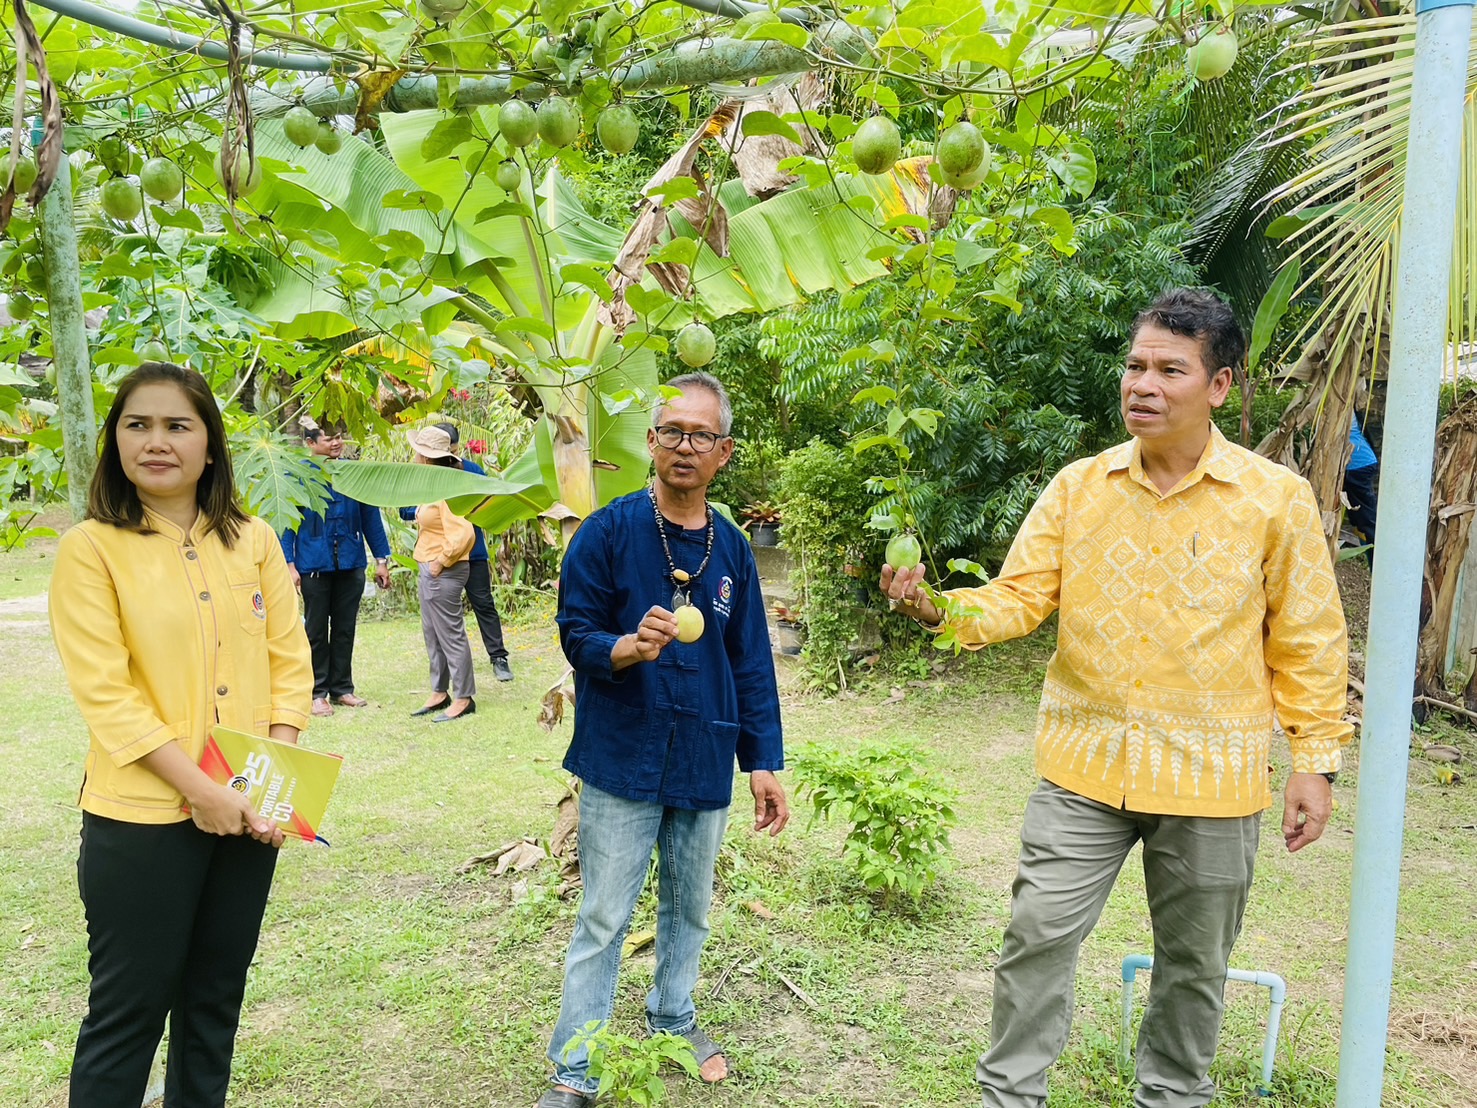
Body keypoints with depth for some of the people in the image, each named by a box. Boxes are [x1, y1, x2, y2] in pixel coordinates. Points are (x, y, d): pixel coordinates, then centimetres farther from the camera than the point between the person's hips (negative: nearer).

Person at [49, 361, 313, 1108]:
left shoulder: (253, 541, 4)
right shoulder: (91, 547, -8)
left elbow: (289, 660, 4)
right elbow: (105, 692, -14)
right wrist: (201, 789, -18)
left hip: (247, 812, 4)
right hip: (141, 817, -4)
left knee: (216, 998, 18)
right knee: (129, 1008, 9)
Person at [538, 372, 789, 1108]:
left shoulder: (732, 548, 2)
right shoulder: (607, 532, -9)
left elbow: (751, 663, 6)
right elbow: (574, 634, -8)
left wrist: (763, 762, 4)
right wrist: (626, 647, -29)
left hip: (705, 766, 4)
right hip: (621, 763, -4)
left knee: (690, 907, 18)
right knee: (603, 920, 4)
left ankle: (673, 1019, 41)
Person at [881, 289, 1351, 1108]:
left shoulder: (1277, 498, -5)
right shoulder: (1077, 486, 0)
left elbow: (1307, 641, -1)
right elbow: (1021, 595, -3)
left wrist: (1315, 761, -1)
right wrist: (937, 608, -21)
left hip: (1211, 776, -1)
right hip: (1084, 764, 1)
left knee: (1194, 960, 16)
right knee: (1038, 934, 4)